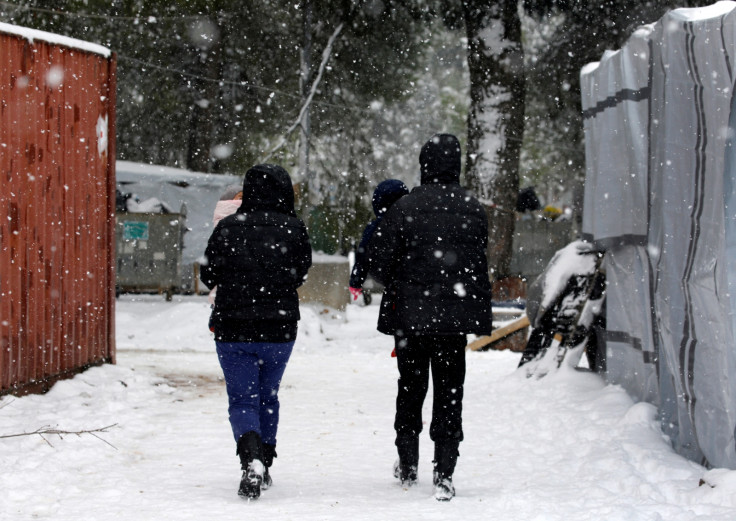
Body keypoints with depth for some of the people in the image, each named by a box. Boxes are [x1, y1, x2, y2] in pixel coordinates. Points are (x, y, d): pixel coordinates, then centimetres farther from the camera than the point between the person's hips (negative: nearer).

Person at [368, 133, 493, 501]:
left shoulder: (405, 207, -9)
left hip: (410, 314, -1)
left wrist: (395, 286, 11)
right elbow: (480, 265, 6)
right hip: (454, 317, 1)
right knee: (449, 392, 5)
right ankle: (444, 473, -3)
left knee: (411, 388, 15)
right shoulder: (473, 210, -1)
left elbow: (379, 260, -8)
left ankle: (407, 465, 25)